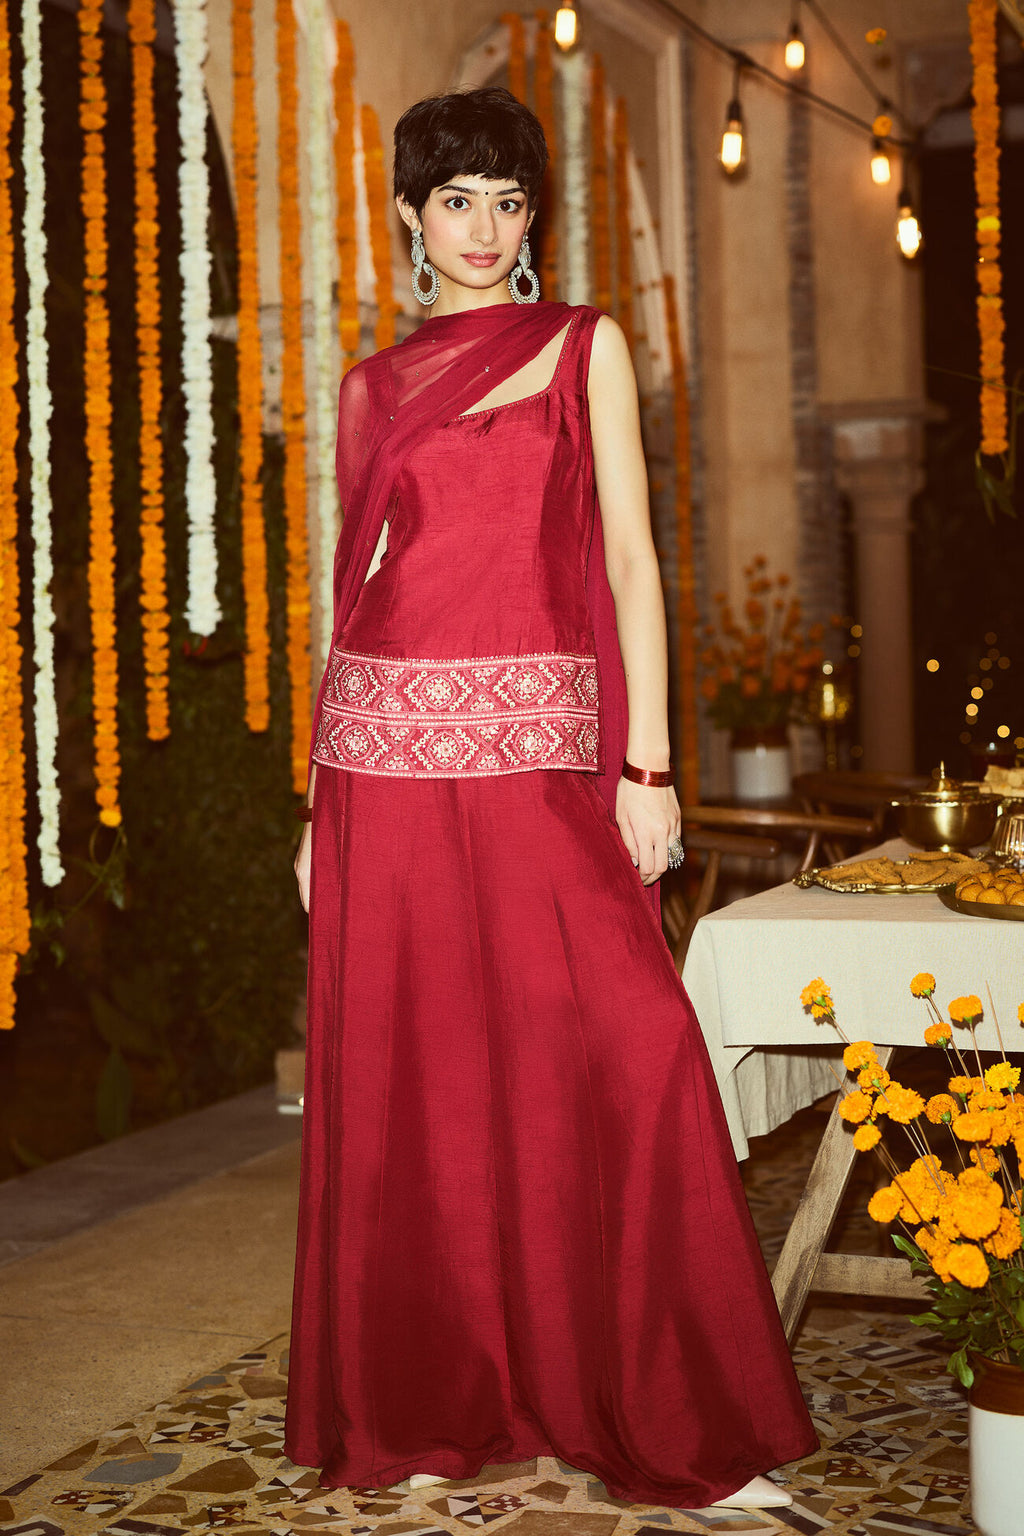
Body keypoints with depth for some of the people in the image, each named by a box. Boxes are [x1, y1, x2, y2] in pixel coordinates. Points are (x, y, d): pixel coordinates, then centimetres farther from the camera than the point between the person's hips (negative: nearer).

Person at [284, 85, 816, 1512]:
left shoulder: (585, 347, 8)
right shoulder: (374, 385, 15)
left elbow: (629, 555, 2)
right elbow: (355, 587, 15)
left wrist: (648, 763, -7)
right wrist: (322, 801, 10)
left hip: (536, 750, -2)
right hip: (387, 751, 2)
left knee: (623, 1054, -10)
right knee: (408, 1076, 3)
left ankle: (682, 1428, 2)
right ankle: (428, 1410, 16)